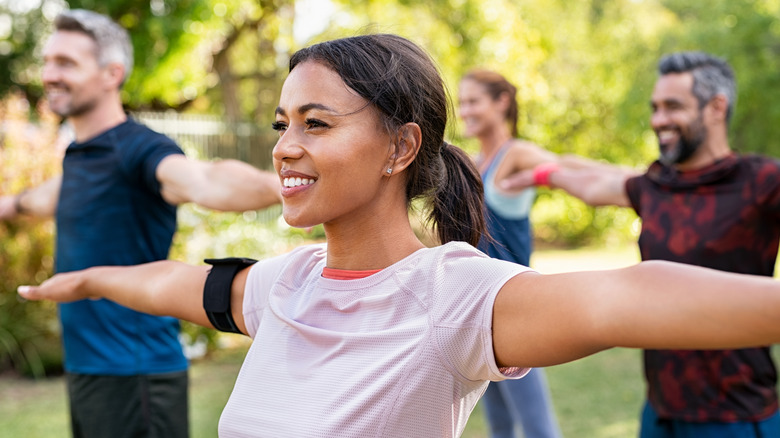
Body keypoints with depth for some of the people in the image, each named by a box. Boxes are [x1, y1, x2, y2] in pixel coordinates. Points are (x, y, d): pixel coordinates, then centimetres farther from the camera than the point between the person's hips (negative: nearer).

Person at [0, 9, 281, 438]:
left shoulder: (139, 150, -17)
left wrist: (277, 185, -60)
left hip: (134, 374, -8)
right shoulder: (78, 154, 11)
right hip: (86, 368, 9)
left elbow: (203, 181, -39)